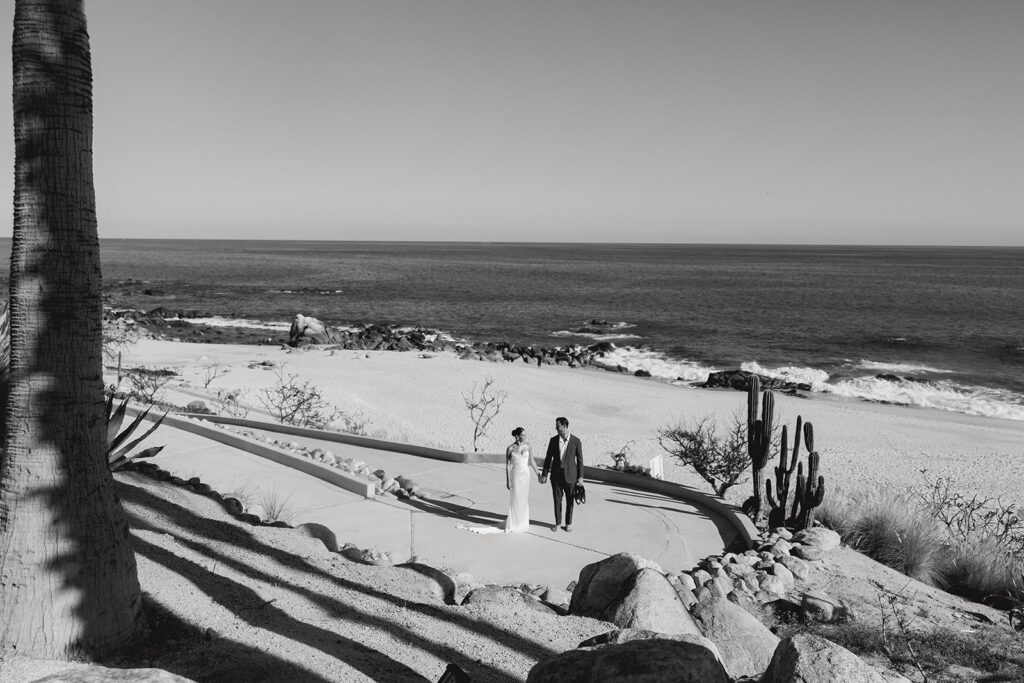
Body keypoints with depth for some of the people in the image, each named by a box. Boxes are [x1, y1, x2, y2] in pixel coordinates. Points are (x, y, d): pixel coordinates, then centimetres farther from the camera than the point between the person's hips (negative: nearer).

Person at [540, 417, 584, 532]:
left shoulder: (576, 441, -7)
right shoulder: (553, 440, 0)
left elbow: (580, 459, -3)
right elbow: (548, 458, 4)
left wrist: (580, 476, -5)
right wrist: (544, 474, 1)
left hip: (570, 475, -2)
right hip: (556, 474, 2)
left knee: (570, 500, 7)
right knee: (557, 499, 7)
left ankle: (568, 523, 23)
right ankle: (558, 523, 21)